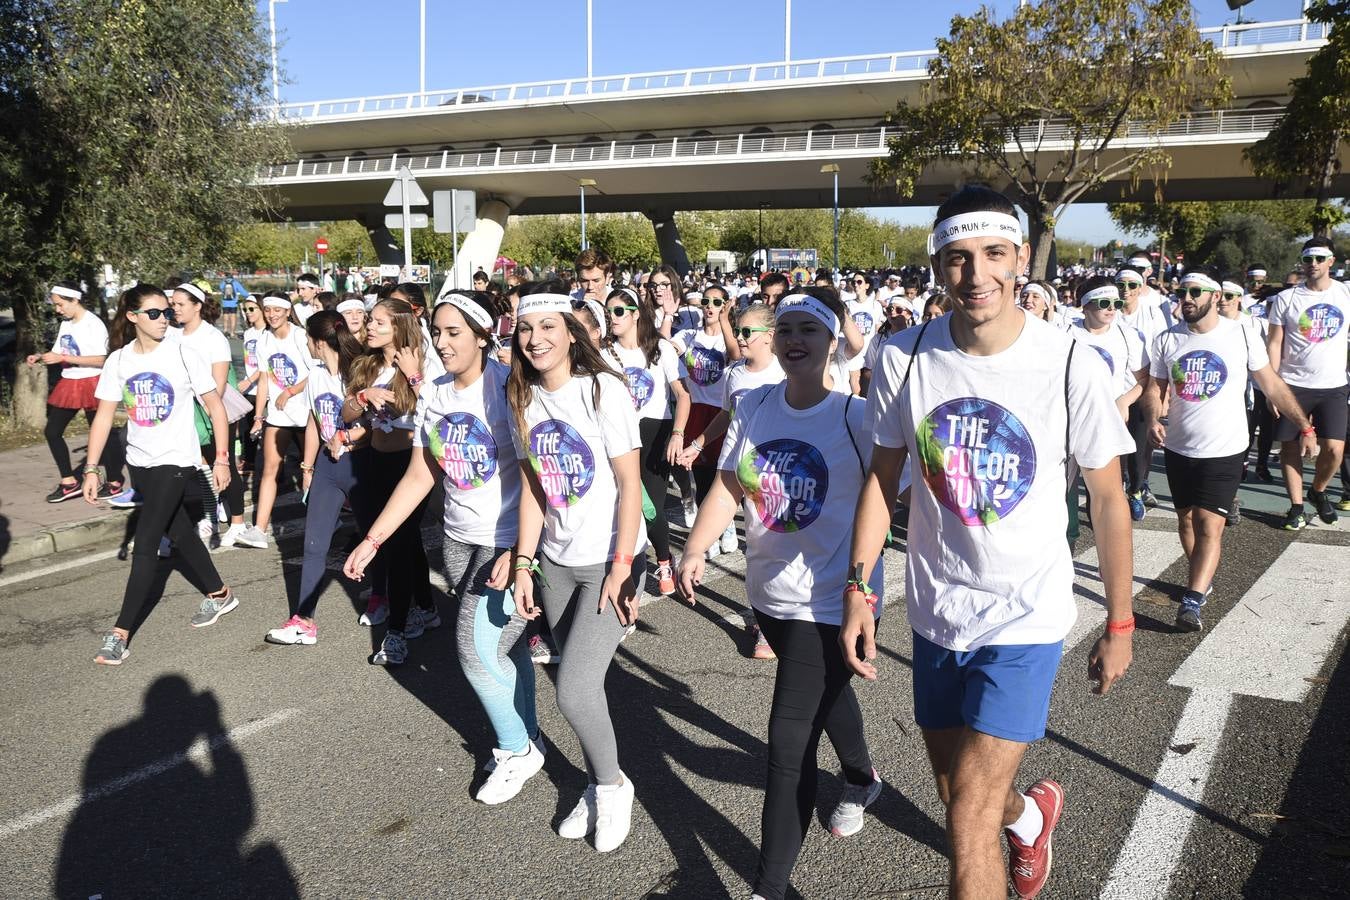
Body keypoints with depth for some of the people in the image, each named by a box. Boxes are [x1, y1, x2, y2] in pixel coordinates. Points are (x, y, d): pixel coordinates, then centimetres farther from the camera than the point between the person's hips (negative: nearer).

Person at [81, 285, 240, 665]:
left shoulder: (183, 355, -10)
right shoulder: (118, 360, -1)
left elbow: (215, 407, -5)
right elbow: (104, 417, 1)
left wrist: (221, 459, -8)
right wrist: (92, 468, -4)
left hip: (176, 461, -5)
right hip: (140, 462, 5)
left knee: (144, 544, -8)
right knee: (179, 533, 17)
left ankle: (121, 633, -2)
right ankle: (219, 594, 36)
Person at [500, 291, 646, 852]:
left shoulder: (602, 389, -14)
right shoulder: (524, 400, 3)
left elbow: (630, 484, -15)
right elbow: (532, 487, 7)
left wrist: (621, 568, -18)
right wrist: (523, 563, 2)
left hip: (609, 560, -5)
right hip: (556, 562, 5)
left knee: (575, 688, -11)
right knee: (577, 683, 9)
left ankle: (612, 785, 16)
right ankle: (597, 787, 32)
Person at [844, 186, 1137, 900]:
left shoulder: (1070, 366, -15)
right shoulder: (902, 358, -8)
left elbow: (1107, 498, -5)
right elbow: (883, 476, 3)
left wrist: (1119, 624, -1)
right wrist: (858, 587, -2)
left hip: (1027, 617, -3)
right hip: (935, 609, 4)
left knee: (968, 822, -8)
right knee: (958, 791, 21)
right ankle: (1031, 814, 55)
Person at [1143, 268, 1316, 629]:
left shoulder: (1242, 336, -6)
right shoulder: (1167, 340, -1)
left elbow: (1272, 385, 2)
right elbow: (1155, 388, 4)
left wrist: (1305, 426, 2)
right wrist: (1153, 420, -16)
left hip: (1225, 450, -3)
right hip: (1179, 448, 3)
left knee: (1209, 525, -11)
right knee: (1187, 519, 14)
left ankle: (1192, 601, -12)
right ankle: (1203, 578, 35)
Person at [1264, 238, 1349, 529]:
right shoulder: (1286, 298, -1)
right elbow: (1274, 343, -1)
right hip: (1292, 385, -1)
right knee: (1290, 445, 3)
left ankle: (1318, 491, 22)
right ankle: (1296, 506, 15)